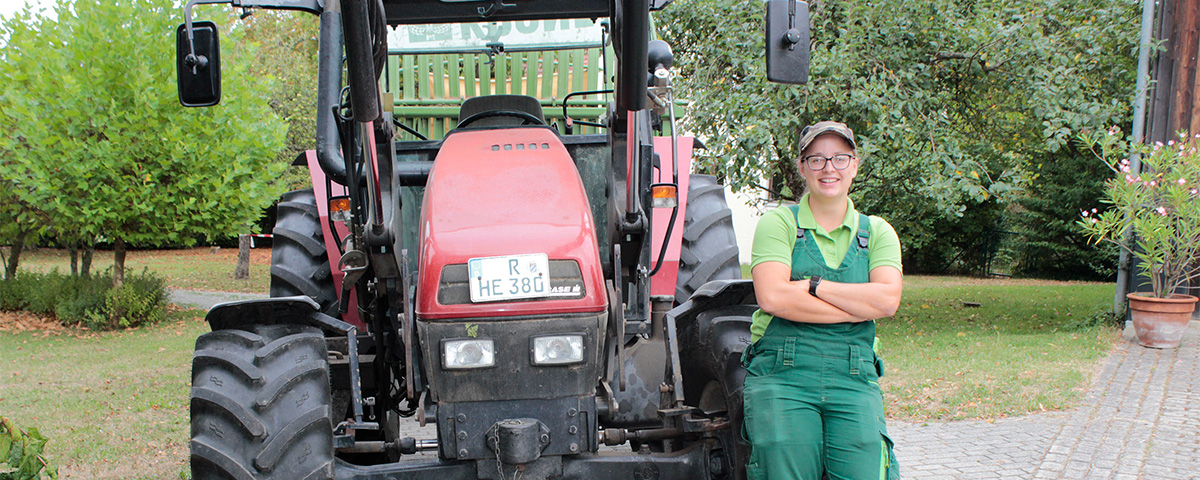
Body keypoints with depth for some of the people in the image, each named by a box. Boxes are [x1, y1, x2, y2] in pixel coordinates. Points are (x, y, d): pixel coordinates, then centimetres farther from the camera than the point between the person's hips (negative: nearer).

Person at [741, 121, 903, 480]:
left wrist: (813, 285, -7)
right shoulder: (778, 222, 5)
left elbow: (887, 300, -2)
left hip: (854, 379, 2)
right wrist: (859, 307, -6)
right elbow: (772, 297, -11)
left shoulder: (877, 232, 15)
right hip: (782, 375, -2)